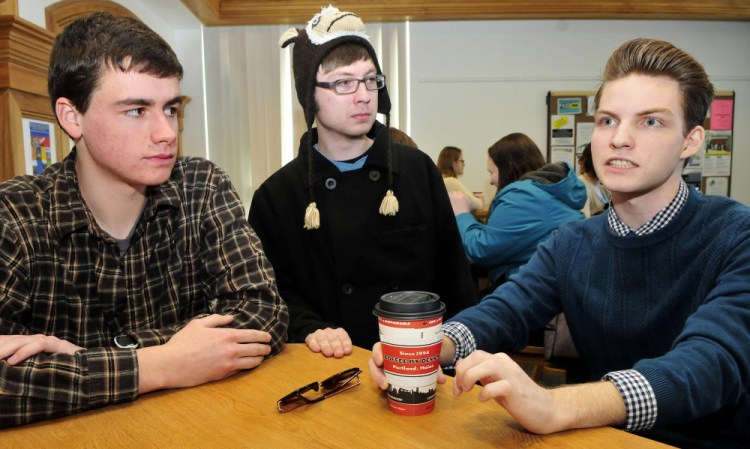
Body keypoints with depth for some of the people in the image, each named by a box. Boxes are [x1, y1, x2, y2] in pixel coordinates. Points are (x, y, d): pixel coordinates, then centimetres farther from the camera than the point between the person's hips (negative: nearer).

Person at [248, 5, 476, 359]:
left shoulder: (419, 170, 6)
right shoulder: (276, 196, 1)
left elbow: (453, 275, 9)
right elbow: (275, 291, 3)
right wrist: (310, 329, -15)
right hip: (334, 368, -1)